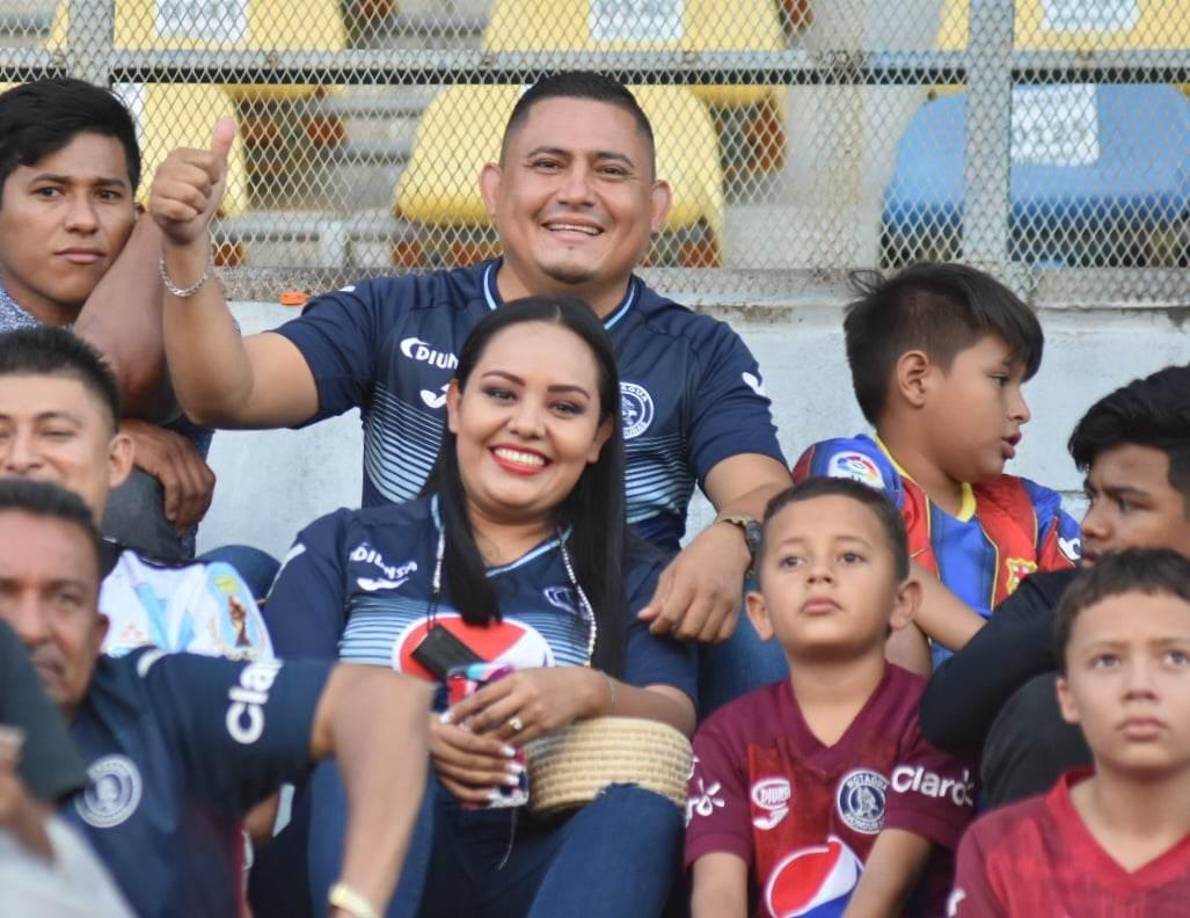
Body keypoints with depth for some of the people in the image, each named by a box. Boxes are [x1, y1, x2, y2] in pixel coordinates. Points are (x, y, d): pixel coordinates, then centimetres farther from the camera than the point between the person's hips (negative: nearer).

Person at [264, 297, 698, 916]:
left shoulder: (631, 579, 22)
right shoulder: (344, 547, 20)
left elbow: (677, 724, 4)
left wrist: (593, 695, -20)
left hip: (539, 865, 0)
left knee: (642, 792, -31)